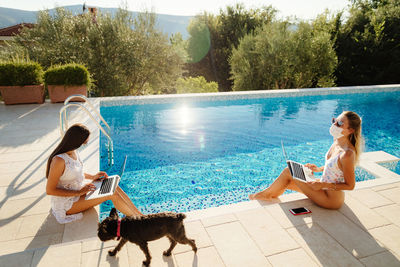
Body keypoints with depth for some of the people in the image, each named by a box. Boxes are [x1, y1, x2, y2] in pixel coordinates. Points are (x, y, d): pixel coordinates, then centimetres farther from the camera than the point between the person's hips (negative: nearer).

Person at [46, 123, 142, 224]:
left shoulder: (73, 151, -2)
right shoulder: (59, 160, -29)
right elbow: (49, 190, -23)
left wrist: (92, 177, 1)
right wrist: (79, 193, -23)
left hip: (77, 191, 8)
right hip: (66, 204, -8)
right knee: (112, 193, -18)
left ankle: (140, 214, -3)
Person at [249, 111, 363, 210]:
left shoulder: (347, 153, -29)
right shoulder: (337, 141, -2)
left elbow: (350, 185, -20)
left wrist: (323, 185, -24)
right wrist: (319, 169, 3)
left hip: (331, 199, -8)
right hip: (325, 187, 8)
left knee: (288, 172, -8)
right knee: (287, 182, 6)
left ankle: (267, 193, 17)